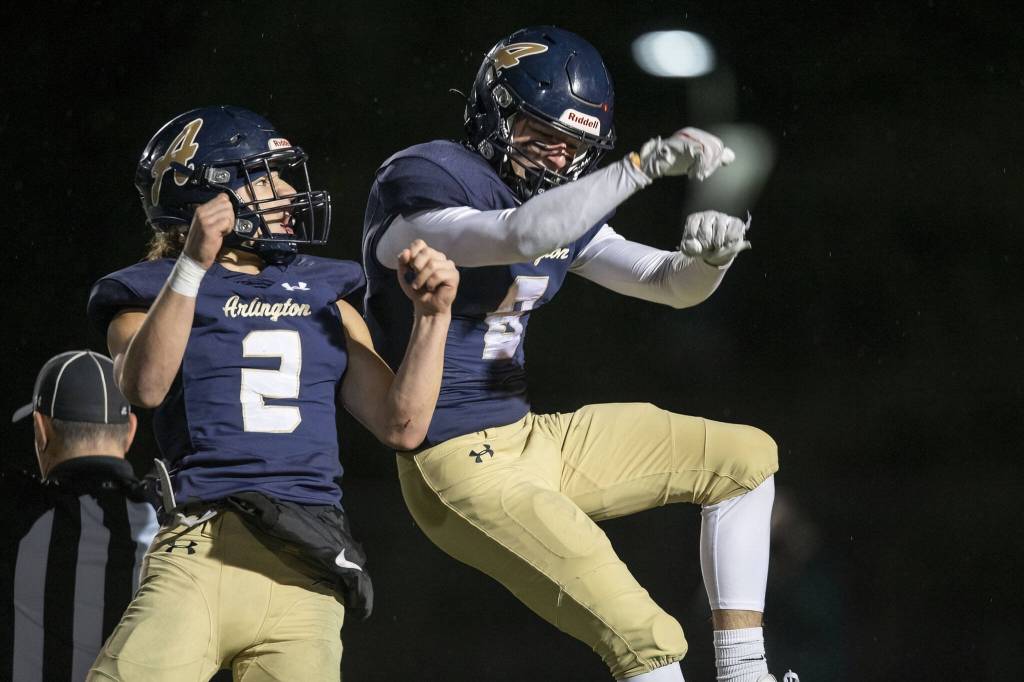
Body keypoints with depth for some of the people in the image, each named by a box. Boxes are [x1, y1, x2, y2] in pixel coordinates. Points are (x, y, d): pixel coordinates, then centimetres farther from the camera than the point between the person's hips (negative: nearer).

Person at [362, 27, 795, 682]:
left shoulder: (567, 205, 11)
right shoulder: (419, 182, -14)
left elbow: (672, 285, 10)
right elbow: (520, 235, -34)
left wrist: (709, 254, -14)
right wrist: (645, 164, -37)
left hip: (530, 439, 9)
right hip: (458, 467, -9)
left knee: (747, 457, 12)